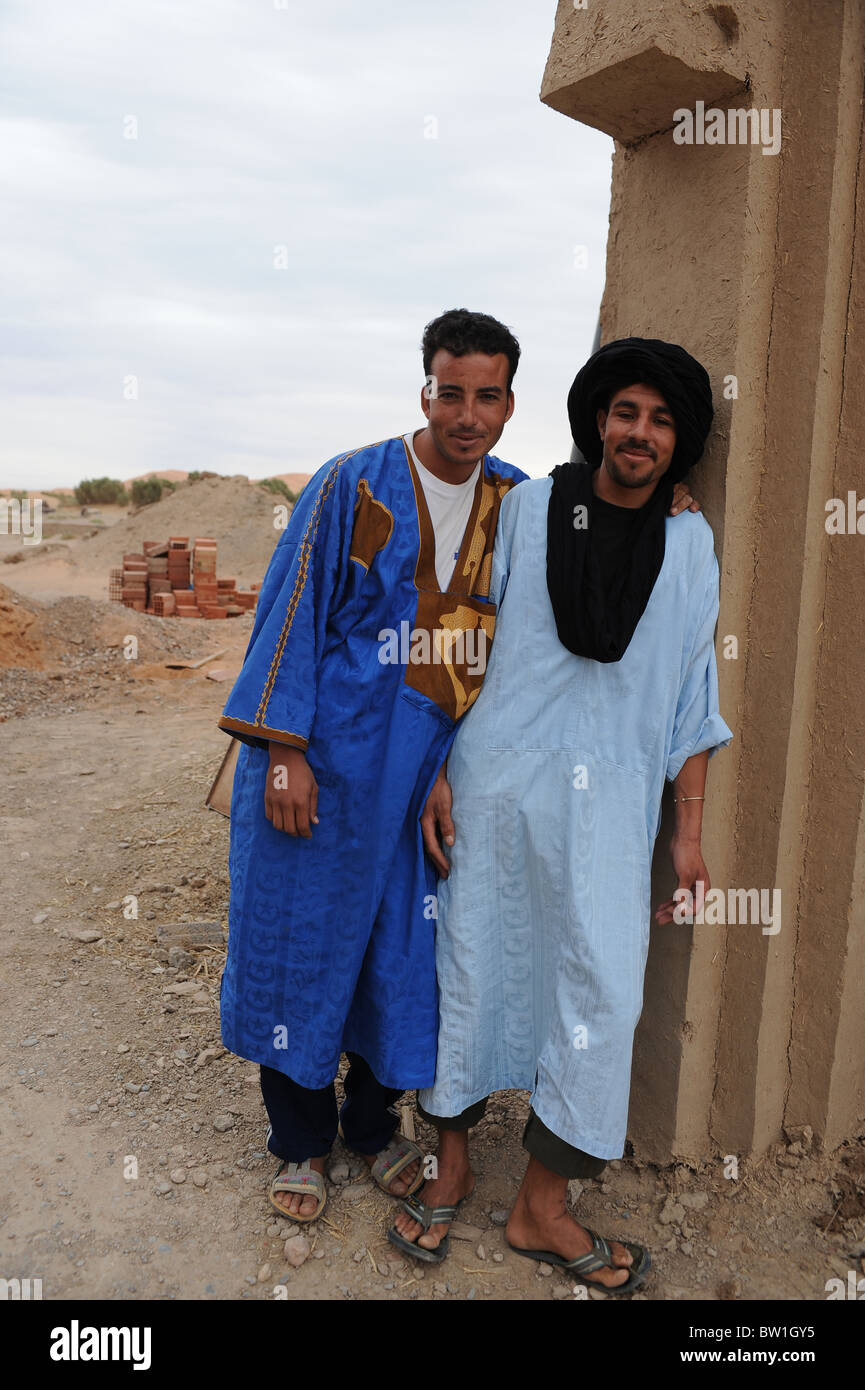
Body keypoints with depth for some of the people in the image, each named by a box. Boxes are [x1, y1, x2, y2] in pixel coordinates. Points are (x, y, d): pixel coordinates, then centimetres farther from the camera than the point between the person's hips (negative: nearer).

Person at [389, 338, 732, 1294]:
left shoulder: (689, 543, 7)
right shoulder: (525, 509, 2)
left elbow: (691, 698, 9)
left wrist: (688, 835, 6)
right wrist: (438, 773, -2)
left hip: (609, 801, 2)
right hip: (495, 782, -1)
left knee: (604, 994, 0)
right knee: (470, 968, 8)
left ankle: (542, 1209, 22)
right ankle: (452, 1165, 32)